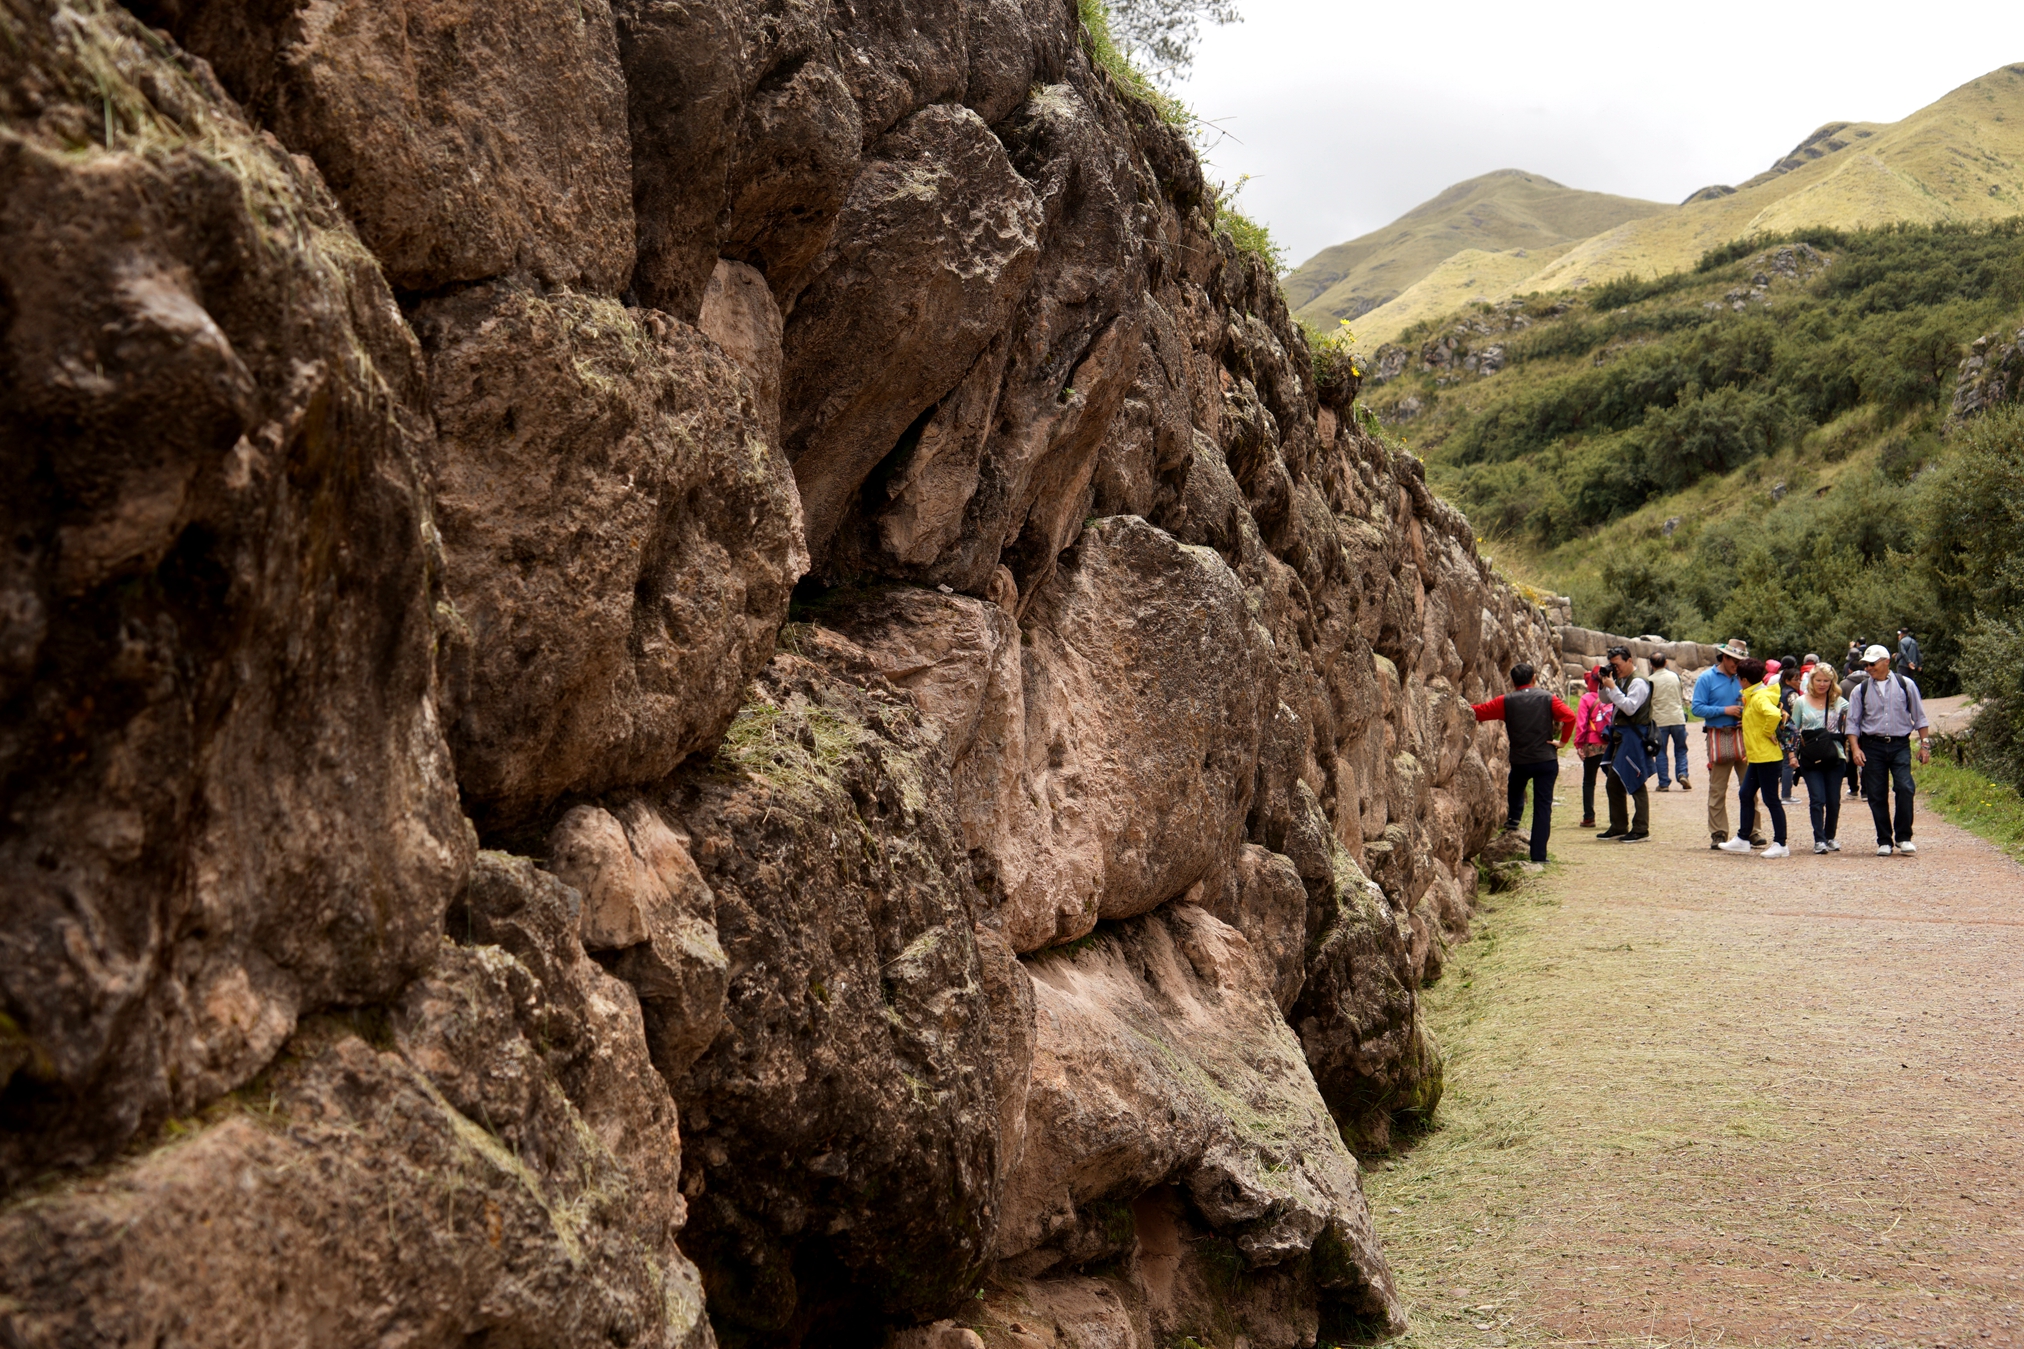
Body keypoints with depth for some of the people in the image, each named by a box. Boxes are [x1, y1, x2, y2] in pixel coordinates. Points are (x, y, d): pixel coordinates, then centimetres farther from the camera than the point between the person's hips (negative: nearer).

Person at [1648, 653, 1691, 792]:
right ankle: (1683, 774, -7)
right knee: (1680, 749, 13)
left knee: (1661, 752, 4)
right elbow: (1680, 696, 15)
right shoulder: (1674, 676, 2)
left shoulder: (1651, 680, -9)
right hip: (1677, 718, 2)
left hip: (1660, 720, -2)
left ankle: (1664, 783, 0)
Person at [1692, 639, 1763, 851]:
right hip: (1719, 737, -4)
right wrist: (1725, 710, -14)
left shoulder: (1742, 678, 12)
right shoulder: (1707, 678, 0)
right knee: (1717, 790, -1)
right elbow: (1697, 708, -7)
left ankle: (1752, 831, 6)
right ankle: (1718, 834, 3)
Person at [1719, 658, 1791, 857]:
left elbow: (1774, 714, -38)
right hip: (1756, 756, 10)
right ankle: (1742, 839, 21)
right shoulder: (1753, 696, 14)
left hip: (1767, 756, -10)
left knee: (1771, 799, -5)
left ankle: (1780, 844, 0)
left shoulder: (1760, 697, -18)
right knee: (1746, 795, 13)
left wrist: (1768, 733, -22)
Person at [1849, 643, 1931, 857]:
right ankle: (1884, 841, 11)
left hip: (1900, 745, -1)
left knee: (1905, 788, -15)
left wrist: (1925, 744, 4)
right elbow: (1853, 722, 5)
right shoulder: (1860, 690, 5)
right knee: (1877, 795, 1)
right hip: (1872, 746, 1)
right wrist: (1855, 749, -6)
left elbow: (1919, 717, 9)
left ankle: (1903, 837, -2)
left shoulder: (1905, 685, 3)